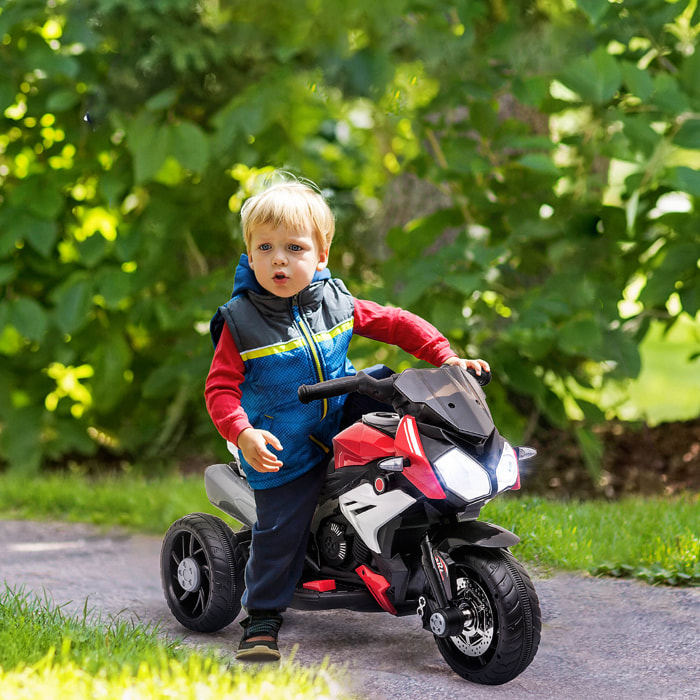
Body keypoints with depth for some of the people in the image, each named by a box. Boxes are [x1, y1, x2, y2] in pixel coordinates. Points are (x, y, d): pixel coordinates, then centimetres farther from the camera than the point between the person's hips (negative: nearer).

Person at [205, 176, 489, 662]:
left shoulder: (336, 303, 0)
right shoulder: (240, 322, -10)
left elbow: (394, 324, 9)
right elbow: (221, 388, -11)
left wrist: (446, 357, 0)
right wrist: (244, 435, -28)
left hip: (345, 422, 4)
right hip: (284, 449, -3)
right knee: (280, 531, -7)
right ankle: (263, 621, 9)